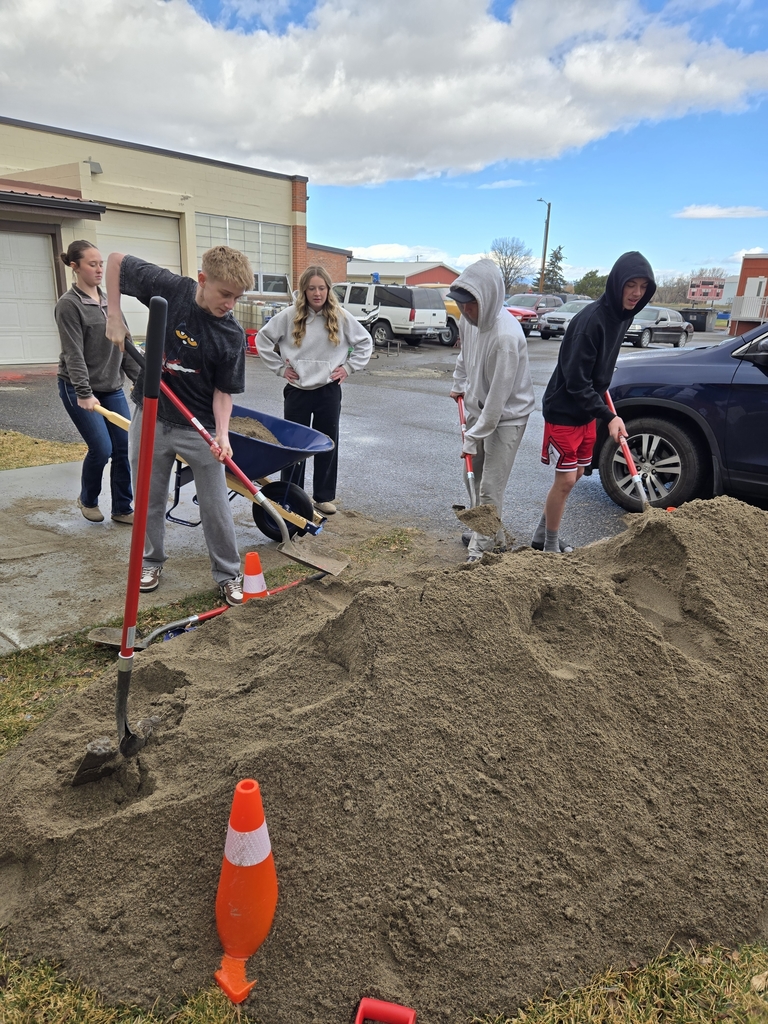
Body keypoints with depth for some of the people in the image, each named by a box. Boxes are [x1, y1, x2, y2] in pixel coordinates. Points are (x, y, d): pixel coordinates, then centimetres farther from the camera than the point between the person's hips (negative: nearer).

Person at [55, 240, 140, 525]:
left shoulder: (109, 301, 10)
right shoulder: (69, 304, -10)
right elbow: (73, 353, -17)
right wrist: (84, 392, -25)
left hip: (112, 387, 6)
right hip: (80, 389, -6)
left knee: (125, 448, 0)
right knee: (102, 448, -9)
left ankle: (122, 509, 13)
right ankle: (87, 500, 19)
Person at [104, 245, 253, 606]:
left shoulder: (232, 336, -14)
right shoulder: (169, 289, -12)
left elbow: (223, 390, -9)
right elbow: (116, 260, 1)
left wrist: (222, 433, -25)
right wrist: (115, 316, -6)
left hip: (199, 428, -2)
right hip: (151, 417, 2)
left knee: (216, 506, 2)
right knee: (150, 497, 15)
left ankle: (228, 574, 18)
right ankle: (151, 560, 35)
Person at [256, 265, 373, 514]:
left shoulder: (341, 317, -2)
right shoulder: (289, 316, -5)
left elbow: (365, 342, 9)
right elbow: (262, 339, 4)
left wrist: (348, 367, 1)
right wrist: (279, 367, 0)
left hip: (329, 391, 1)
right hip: (297, 391, -1)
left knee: (328, 445, 8)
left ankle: (324, 496, 21)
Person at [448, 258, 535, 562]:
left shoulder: (506, 336, -31)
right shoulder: (469, 319, -7)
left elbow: (498, 395, -28)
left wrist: (473, 437, -23)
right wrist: (459, 384, 17)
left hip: (507, 416, -8)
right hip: (479, 408, 9)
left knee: (490, 488, -7)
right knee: (477, 476, 17)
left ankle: (481, 548, 5)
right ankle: (492, 534, 34)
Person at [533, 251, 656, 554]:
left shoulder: (623, 316, 2)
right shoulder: (591, 319, -24)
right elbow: (575, 381, -24)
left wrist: (602, 407, 14)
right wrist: (609, 416, -25)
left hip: (587, 410, 9)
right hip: (564, 411, -9)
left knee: (574, 475, 14)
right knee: (565, 479, -4)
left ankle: (541, 536, 29)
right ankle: (551, 548, 13)